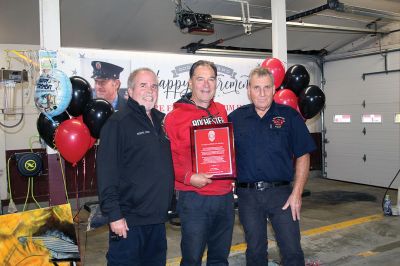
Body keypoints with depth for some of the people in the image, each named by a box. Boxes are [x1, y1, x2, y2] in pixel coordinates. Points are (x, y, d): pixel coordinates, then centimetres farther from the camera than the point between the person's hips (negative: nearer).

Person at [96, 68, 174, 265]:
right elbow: (106, 172, -15)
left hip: (158, 218, 7)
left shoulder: (162, 120, 11)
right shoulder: (118, 123, -10)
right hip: (128, 220, -7)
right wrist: (114, 215, -18)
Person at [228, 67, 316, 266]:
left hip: (282, 193, -1)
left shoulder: (289, 116, 0)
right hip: (247, 195, 1)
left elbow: (303, 156, 0)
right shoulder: (235, 118, 3)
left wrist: (297, 193, -6)